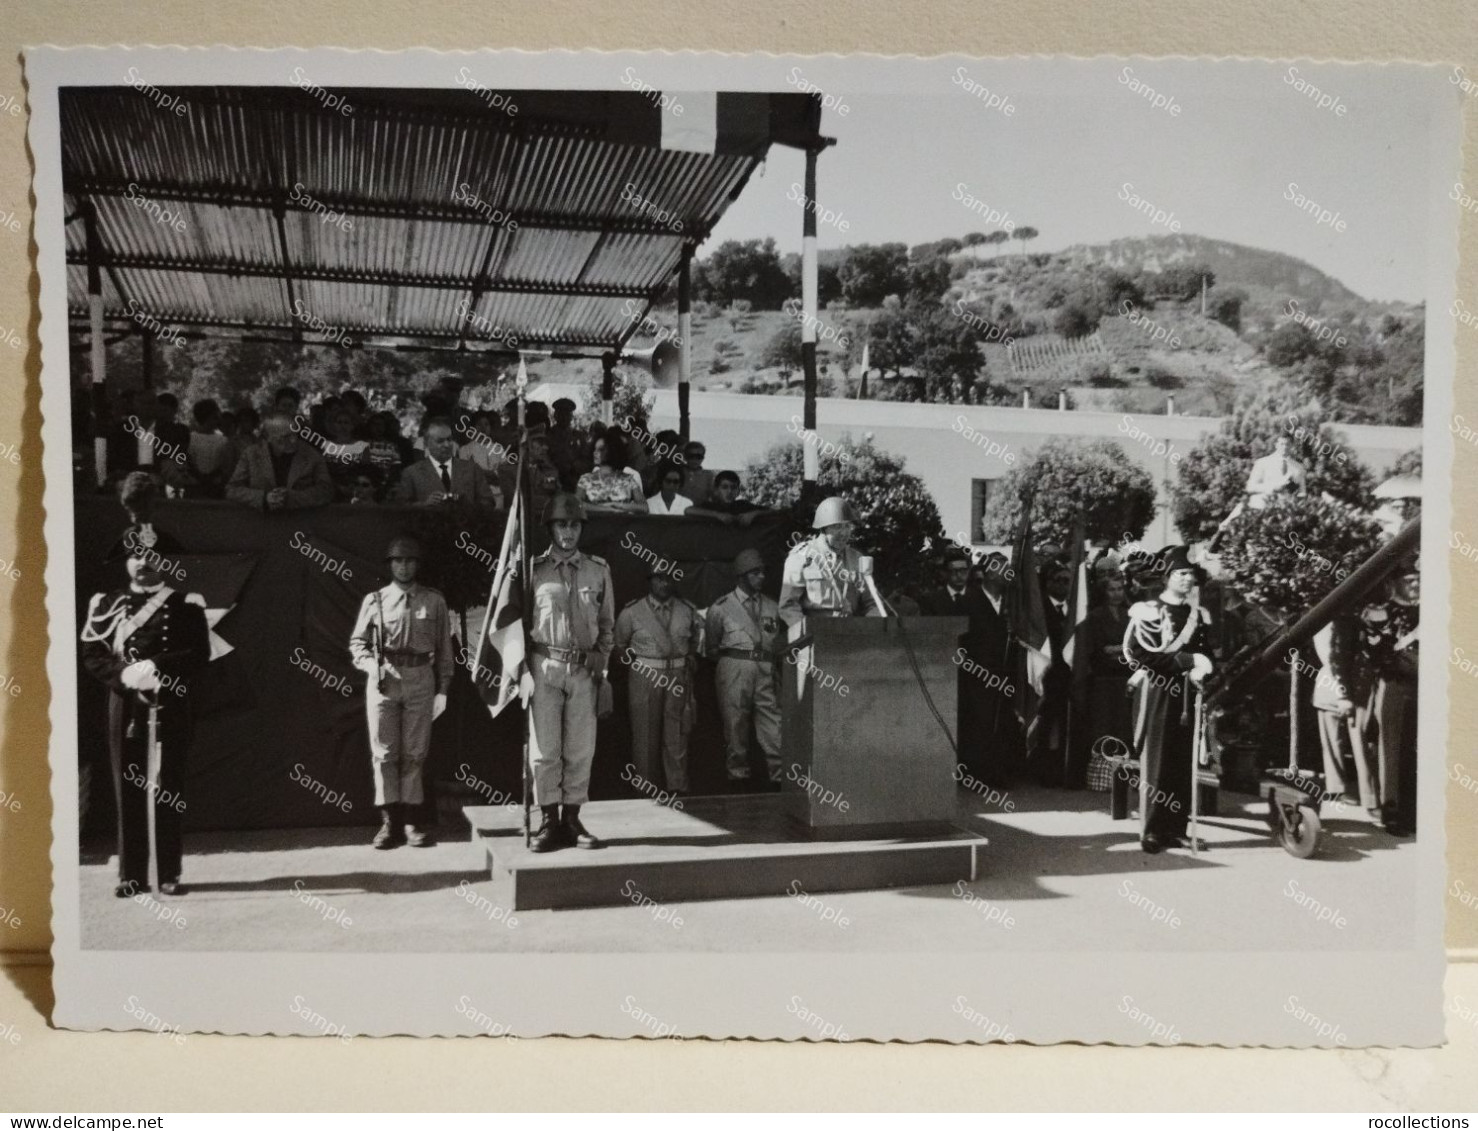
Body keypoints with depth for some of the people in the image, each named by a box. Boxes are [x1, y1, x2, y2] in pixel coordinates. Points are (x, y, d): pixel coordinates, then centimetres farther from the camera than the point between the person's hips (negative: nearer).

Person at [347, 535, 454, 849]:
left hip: (420, 681, 0)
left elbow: (444, 648, 7)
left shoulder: (434, 601, 7)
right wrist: (371, 665, -11)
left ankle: (410, 820, 11)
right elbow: (357, 641, 9)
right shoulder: (374, 600, 6)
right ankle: (389, 821, 7)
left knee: (414, 753, 3)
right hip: (383, 681, 0)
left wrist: (442, 690, 3)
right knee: (384, 752, 1)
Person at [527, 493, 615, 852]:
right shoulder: (533, 569, 1)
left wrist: (601, 656, 2)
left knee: (580, 749, 5)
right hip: (545, 665, -2)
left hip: (584, 668, 2)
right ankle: (549, 821, 8)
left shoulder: (598, 570, 8)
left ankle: (572, 819, 15)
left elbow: (607, 622, 14)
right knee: (544, 748, -1)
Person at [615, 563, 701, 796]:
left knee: (677, 733, 3)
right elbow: (619, 645, 10)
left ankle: (678, 786, 10)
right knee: (646, 735, 4)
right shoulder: (632, 612, -2)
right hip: (644, 678, -2)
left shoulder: (687, 610, 6)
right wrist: (634, 663, 5)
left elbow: (697, 637, 23)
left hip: (679, 677, 2)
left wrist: (692, 657, 10)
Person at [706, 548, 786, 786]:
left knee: (773, 726, -4)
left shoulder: (772, 607, 16)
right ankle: (738, 776, 10)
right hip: (735, 667, -2)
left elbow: (781, 642, 19)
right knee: (735, 724, 0)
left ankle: (781, 777, -3)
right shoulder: (721, 607, 6)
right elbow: (711, 647, 11)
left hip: (767, 670, 2)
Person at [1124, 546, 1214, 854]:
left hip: (1186, 696, 5)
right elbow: (1142, 654, -13)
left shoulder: (1200, 615, 14)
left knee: (1183, 763, 4)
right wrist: (1187, 660, -16)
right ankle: (1152, 831, 2)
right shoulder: (1147, 611, -3)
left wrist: (1201, 670, -8)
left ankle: (1176, 829, 11)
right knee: (1155, 762, -3)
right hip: (1156, 693, -5)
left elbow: (1206, 654, 15)